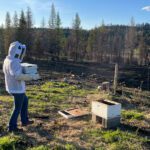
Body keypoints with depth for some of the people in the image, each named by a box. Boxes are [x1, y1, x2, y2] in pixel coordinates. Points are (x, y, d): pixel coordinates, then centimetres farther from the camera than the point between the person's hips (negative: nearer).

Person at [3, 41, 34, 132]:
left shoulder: (7, 60, 5)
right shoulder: (14, 62, -25)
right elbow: (18, 76, -35)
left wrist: (23, 70, 13)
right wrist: (29, 77, -21)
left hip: (12, 87, 10)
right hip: (17, 89, -10)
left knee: (25, 101, 25)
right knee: (18, 108, 6)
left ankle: (25, 120, 34)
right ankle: (12, 127, 19)